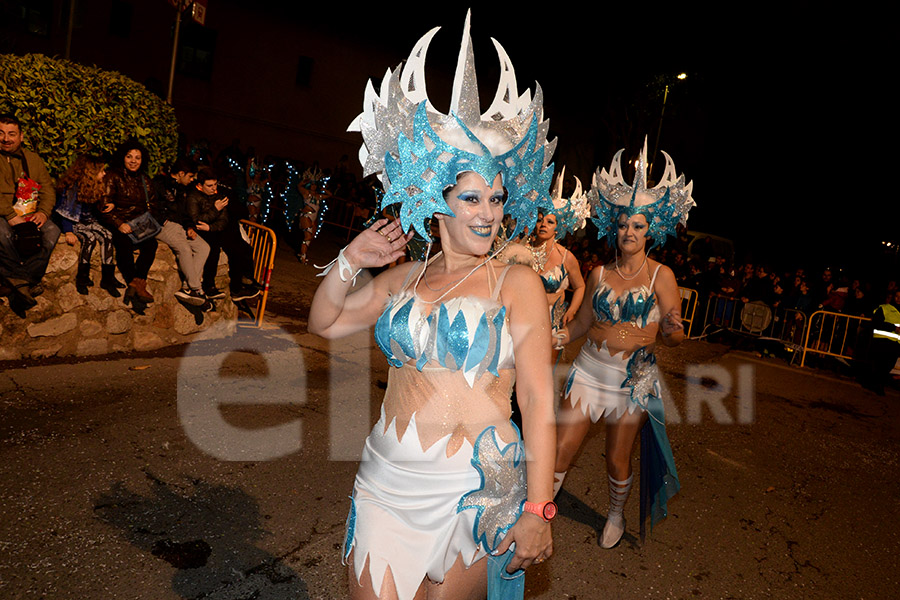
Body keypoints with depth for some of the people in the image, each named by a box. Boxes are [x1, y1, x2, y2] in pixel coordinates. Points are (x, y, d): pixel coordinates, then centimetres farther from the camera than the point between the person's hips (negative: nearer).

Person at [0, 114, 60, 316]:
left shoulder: (32, 159, 17)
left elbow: (48, 188, 10)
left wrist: (43, 212, -10)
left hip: (30, 216, 3)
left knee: (52, 231, -27)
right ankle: (28, 284, -25)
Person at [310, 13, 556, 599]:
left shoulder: (517, 282, -5)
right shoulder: (404, 277, 7)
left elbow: (538, 399, -9)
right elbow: (324, 324, 16)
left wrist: (538, 508, -14)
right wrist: (350, 262, -1)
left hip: (477, 490, -3)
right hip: (388, 483, 4)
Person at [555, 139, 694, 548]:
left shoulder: (660, 276, -6)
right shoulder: (600, 274, 2)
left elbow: (673, 337, -8)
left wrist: (670, 330, -30)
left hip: (633, 379, -2)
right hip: (589, 371, 2)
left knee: (617, 459, 11)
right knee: (561, 450, -1)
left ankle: (616, 515, 40)